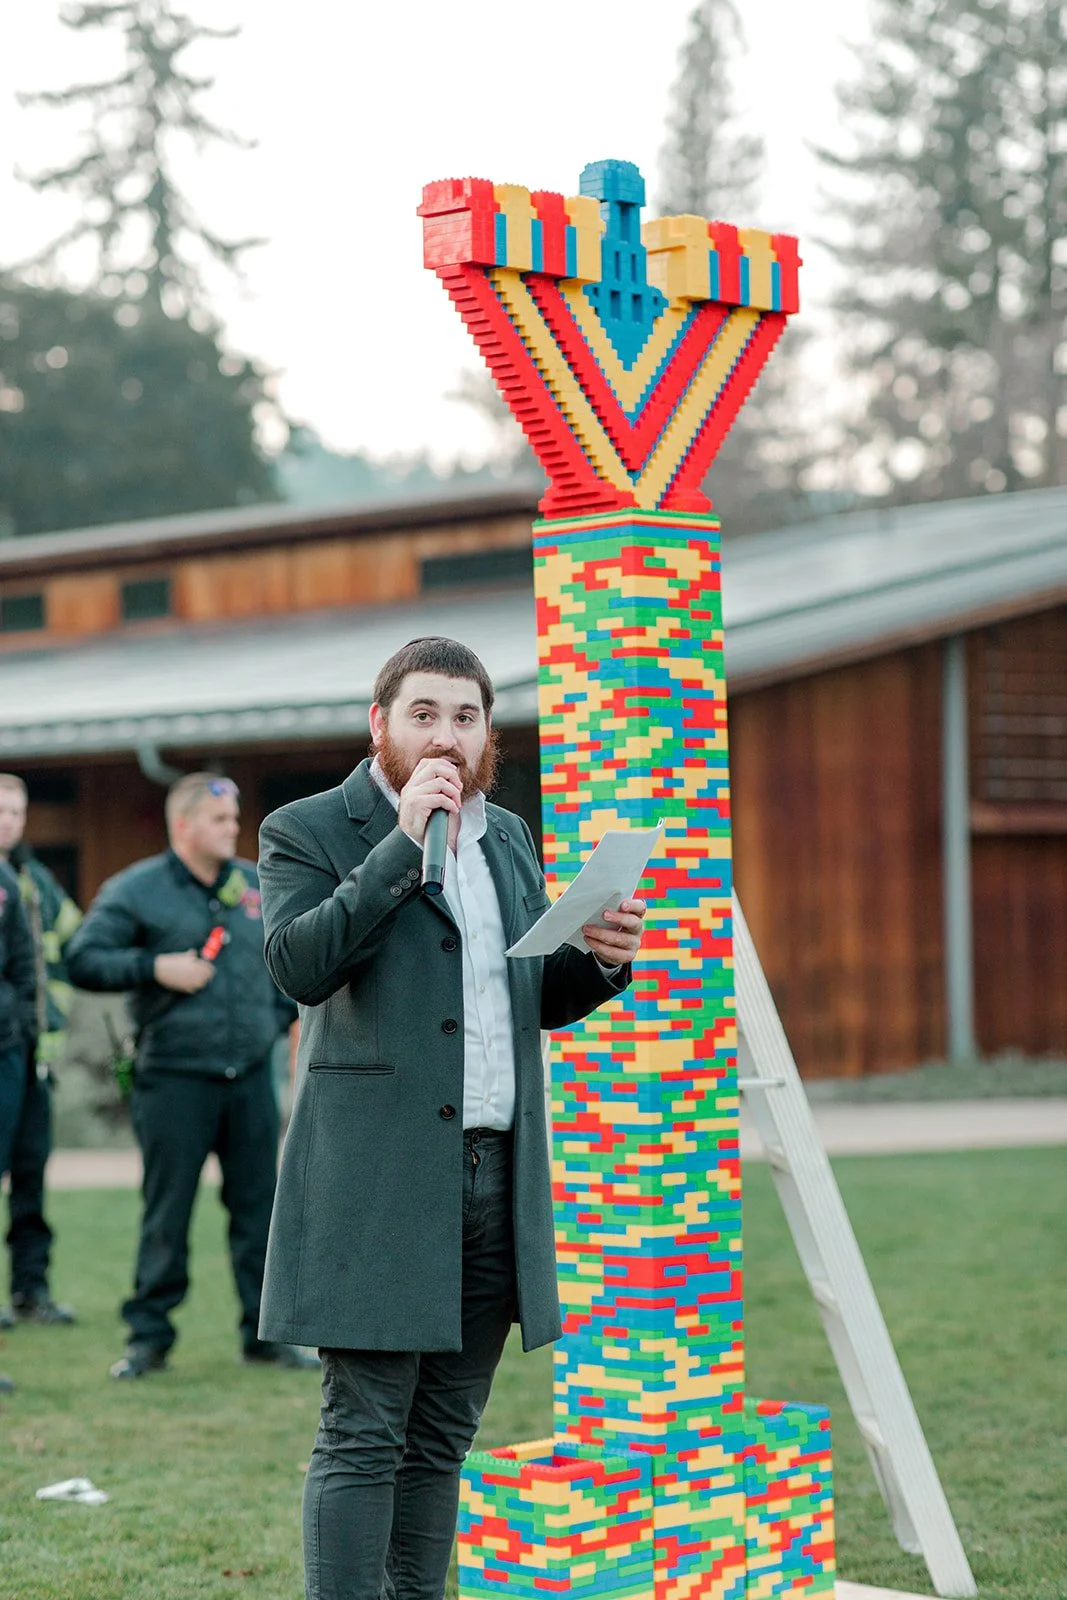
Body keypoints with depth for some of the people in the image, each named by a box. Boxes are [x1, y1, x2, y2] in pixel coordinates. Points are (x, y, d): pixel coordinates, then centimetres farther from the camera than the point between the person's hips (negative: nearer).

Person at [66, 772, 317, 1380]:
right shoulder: (136, 890, -2)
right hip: (175, 1079, -4)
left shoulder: (258, 886, 11)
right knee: (167, 1214, 0)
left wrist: (281, 1014, 12)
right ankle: (149, 1335, 10)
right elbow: (83, 959, -6)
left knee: (259, 1206, 6)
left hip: (251, 1077, 4)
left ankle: (265, 1331, 14)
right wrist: (155, 968, -15)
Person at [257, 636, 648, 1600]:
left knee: (443, 1440, 10)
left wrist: (603, 959, 1)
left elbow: (542, 1001, 23)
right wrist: (404, 843, -17)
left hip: (497, 1174, 6)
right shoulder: (307, 832, 0)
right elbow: (298, 964, -17)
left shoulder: (509, 837, 19)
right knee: (362, 1438, -6)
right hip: (378, 1181, -6)